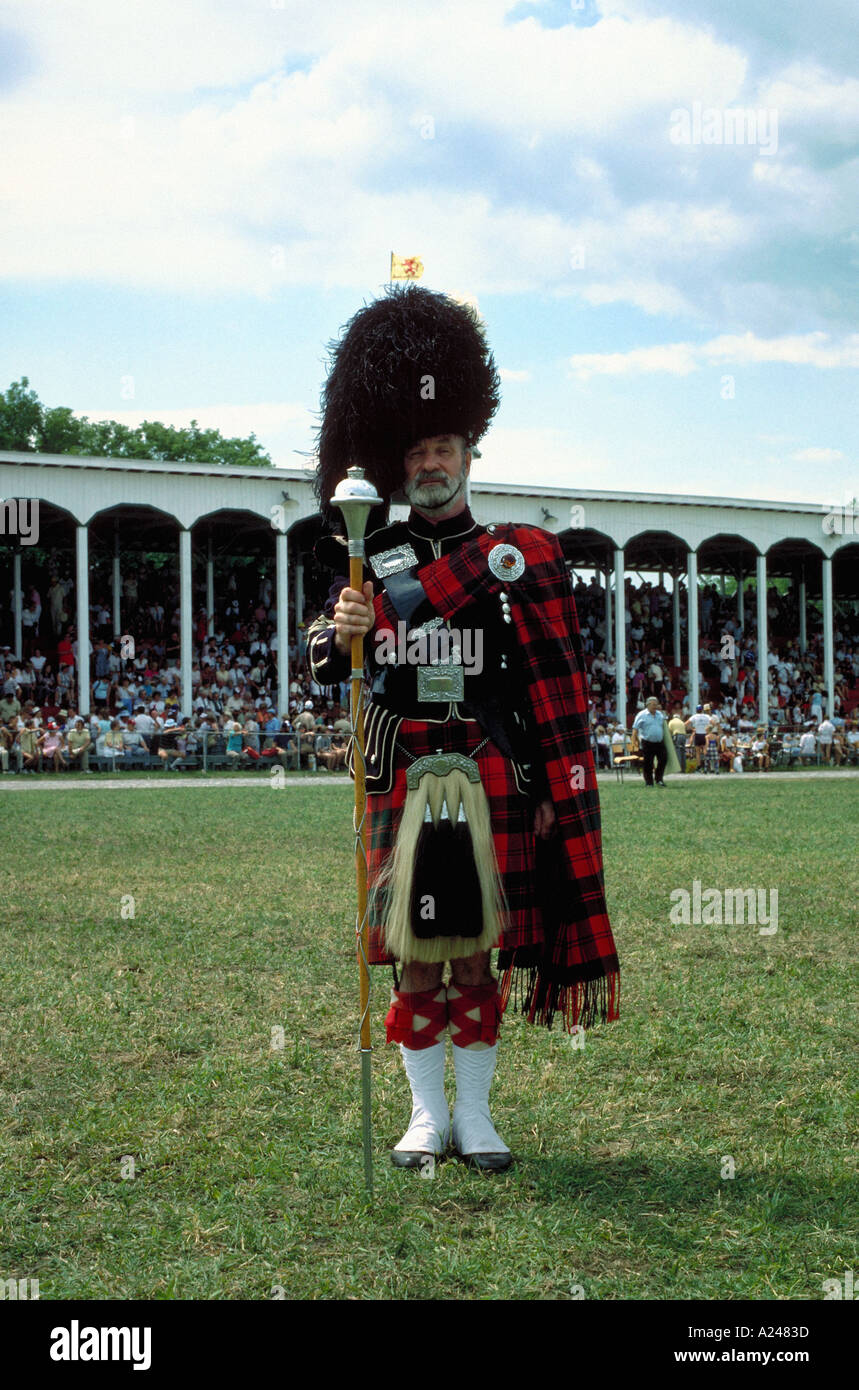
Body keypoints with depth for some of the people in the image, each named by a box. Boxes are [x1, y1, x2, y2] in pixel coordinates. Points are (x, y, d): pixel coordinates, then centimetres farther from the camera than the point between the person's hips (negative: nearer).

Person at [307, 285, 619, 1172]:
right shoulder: (371, 562, 6)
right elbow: (326, 665, 3)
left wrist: (554, 791, -1)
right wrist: (338, 633, -20)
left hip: (492, 779, 0)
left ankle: (477, 1116, 14)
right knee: (415, 951, 4)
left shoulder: (517, 560, 5)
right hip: (402, 781, 1)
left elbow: (554, 690, 4)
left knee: (483, 950, 3)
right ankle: (428, 1114, 16)